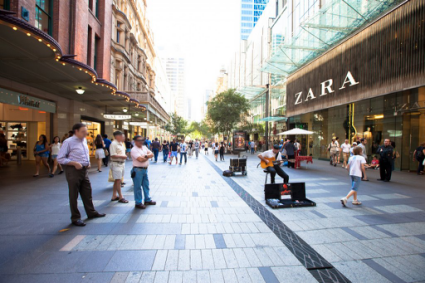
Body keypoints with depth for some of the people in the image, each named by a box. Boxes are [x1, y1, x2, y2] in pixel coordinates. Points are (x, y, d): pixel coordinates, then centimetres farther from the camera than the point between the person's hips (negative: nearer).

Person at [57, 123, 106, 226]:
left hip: (84, 170, 7)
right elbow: (60, 159, -13)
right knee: (74, 195, 6)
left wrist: (88, 162, 7)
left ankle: (91, 212, 31)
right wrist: (75, 163, -21)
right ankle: (75, 218, 20)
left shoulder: (84, 140, 7)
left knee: (87, 192, 16)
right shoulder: (68, 142, -13)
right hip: (73, 171, -7)